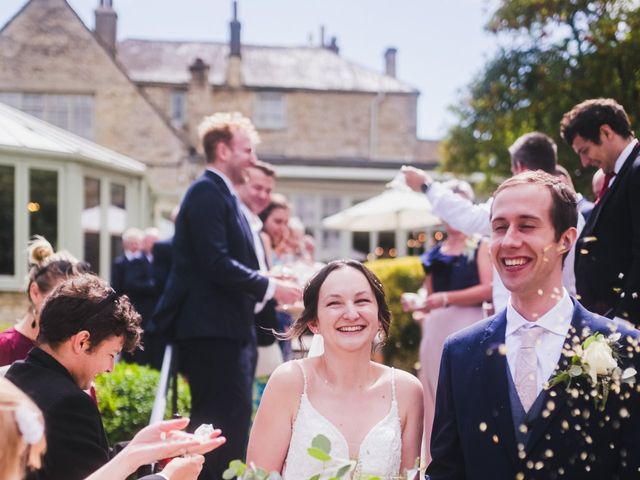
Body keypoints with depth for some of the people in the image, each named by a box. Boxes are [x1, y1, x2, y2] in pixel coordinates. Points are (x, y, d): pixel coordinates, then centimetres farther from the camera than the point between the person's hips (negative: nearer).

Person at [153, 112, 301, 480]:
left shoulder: (225, 196, 19)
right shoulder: (207, 193, -11)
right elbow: (216, 263, -21)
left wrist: (268, 282, 7)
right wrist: (270, 287, -15)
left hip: (230, 329, 10)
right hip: (213, 329, -10)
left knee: (231, 425, 13)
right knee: (225, 427, -10)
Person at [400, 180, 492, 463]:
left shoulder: (480, 246, 3)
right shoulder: (434, 254, 18)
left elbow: (488, 289, -9)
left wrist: (446, 298, -14)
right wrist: (417, 307, 2)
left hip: (467, 327, -5)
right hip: (435, 329, 5)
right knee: (437, 399, 5)